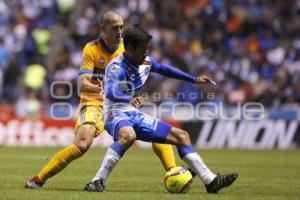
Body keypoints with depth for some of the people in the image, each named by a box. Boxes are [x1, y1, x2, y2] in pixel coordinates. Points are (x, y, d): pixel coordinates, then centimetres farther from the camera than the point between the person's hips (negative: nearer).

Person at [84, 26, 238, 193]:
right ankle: (97, 182, -37)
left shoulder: (146, 62, 5)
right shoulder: (116, 67, -20)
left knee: (181, 136, 4)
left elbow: (163, 68, 27)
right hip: (116, 114, -8)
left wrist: (194, 79, 28)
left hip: (135, 115, 8)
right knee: (128, 136, -43)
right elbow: (110, 93, -40)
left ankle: (210, 181, 7)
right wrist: (131, 98, -61)